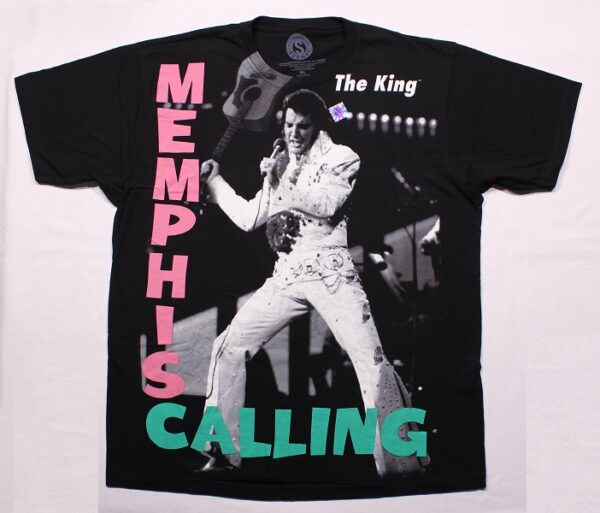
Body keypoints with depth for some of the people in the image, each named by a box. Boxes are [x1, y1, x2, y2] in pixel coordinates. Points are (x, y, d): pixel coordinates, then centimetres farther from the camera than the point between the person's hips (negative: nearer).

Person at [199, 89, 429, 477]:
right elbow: (249, 219, 21)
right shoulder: (281, 163, 21)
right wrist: (215, 180, 22)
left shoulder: (340, 156, 4)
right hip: (286, 277, 6)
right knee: (229, 347, 1)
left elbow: (327, 204, -15)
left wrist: (282, 182, -13)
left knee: (371, 360, -15)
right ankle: (223, 453, 12)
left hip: (330, 272, -5)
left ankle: (401, 462, -5)